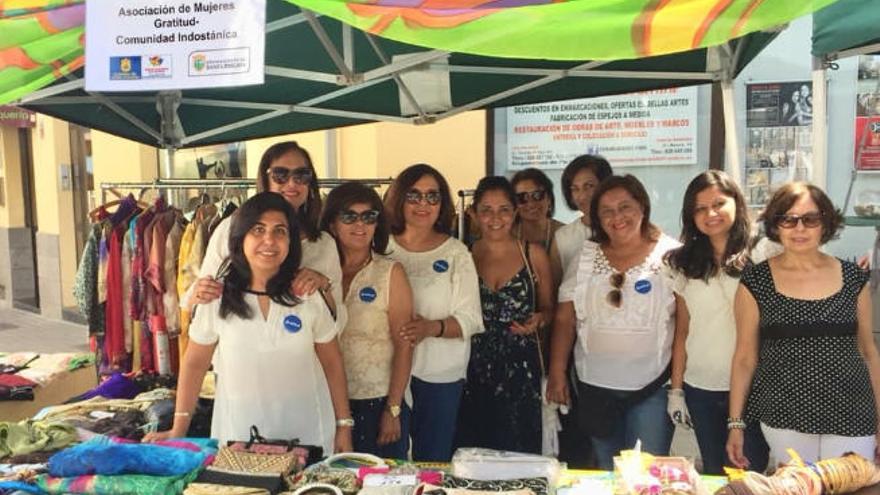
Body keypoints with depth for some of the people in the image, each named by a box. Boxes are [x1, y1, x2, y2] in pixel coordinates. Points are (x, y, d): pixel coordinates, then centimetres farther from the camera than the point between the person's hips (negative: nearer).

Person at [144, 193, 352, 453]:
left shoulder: (308, 297, -5)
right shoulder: (216, 297, -5)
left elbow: (332, 364, 2)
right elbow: (194, 364, 4)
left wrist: (344, 425, 2)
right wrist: (178, 429, 1)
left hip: (306, 429, 0)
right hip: (239, 431, 0)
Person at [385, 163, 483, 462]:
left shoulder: (456, 253, -1)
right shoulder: (382, 248, 2)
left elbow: (470, 319, -6)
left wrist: (432, 328, -22)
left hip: (439, 375, -1)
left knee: (432, 460, 11)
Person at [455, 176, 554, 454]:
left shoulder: (534, 255, 3)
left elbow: (549, 308, 12)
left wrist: (538, 319, -8)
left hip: (521, 368, 0)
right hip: (474, 368, 1)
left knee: (520, 451, 1)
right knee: (472, 453, 3)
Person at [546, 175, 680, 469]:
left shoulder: (670, 254, -4)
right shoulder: (586, 257, 3)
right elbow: (565, 319, 3)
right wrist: (557, 374, 0)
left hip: (652, 387, -3)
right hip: (595, 386, 3)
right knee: (605, 471, 17)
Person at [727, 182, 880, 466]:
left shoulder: (853, 278, 3)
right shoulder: (755, 283, -3)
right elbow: (745, 357, 0)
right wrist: (735, 423, -2)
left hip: (852, 420, 2)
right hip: (784, 419, -2)